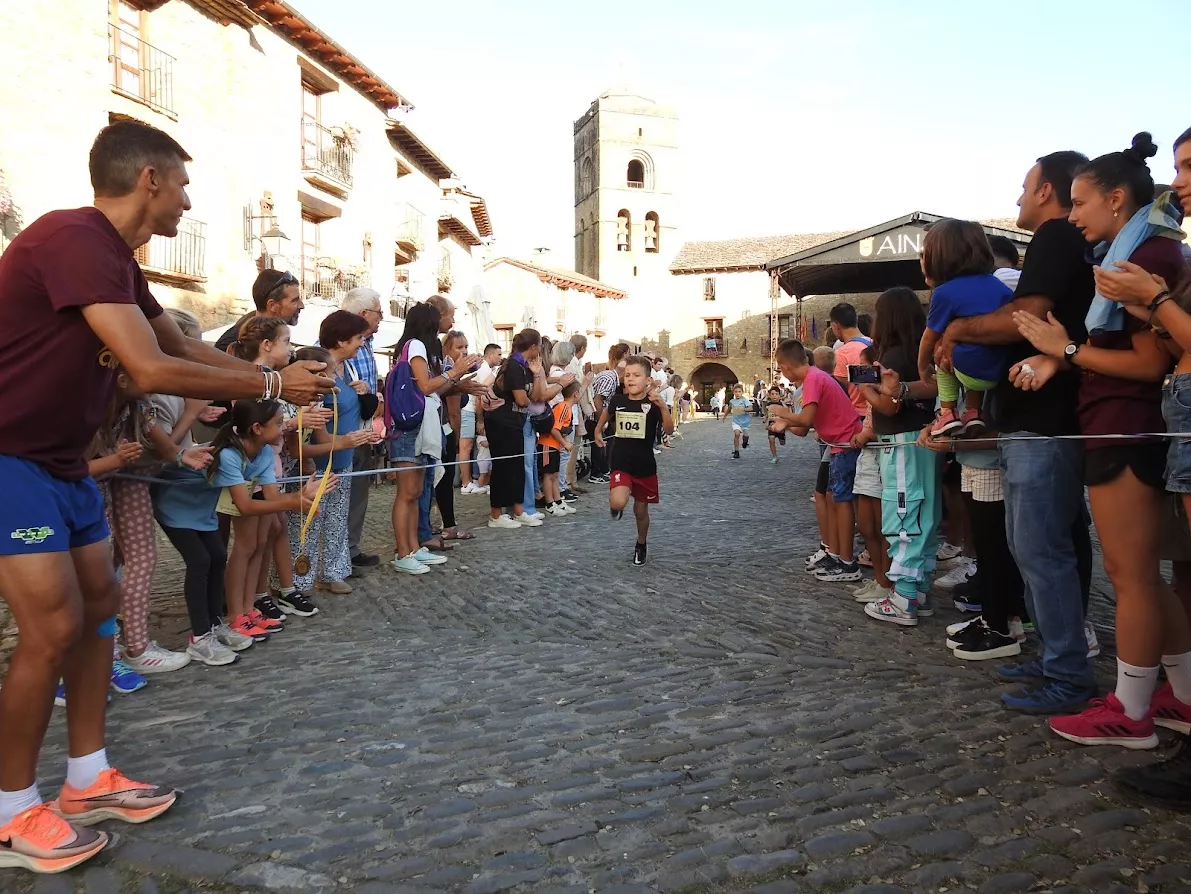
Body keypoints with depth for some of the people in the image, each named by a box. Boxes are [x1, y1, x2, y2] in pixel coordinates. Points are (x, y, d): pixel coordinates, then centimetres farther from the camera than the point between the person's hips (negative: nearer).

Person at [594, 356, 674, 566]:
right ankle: (616, 505, 15)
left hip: (645, 466, 0)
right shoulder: (617, 400, -4)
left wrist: (663, 406, -39)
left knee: (641, 510, 13)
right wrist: (598, 431, 21)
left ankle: (641, 545, 41)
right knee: (618, 503, -24)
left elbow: (669, 430, -26)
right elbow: (606, 412, 21)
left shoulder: (653, 404, -11)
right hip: (621, 464, 0)